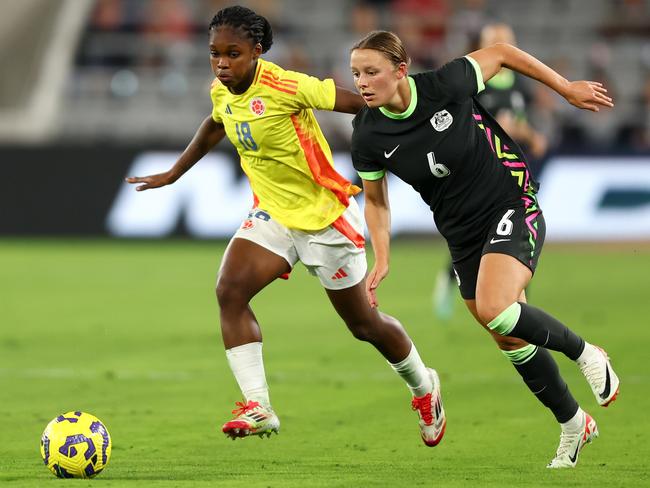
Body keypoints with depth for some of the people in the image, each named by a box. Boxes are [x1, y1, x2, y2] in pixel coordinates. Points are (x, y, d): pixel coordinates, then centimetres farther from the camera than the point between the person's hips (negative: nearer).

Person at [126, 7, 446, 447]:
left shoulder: (285, 88, -26)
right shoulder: (221, 92, -3)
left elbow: (359, 102, -23)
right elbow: (214, 128, 21)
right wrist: (172, 175, 27)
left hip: (325, 216, -6)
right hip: (272, 214, 6)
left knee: (364, 323, 8)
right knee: (230, 291, -20)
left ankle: (423, 386, 37)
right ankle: (258, 407, -19)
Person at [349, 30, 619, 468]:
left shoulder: (446, 85, -22)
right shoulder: (368, 136, -11)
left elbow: (501, 54, -5)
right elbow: (376, 202, 5)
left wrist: (568, 89, 1)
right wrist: (381, 260, -5)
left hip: (512, 207, -5)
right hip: (463, 232, 5)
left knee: (494, 309, -28)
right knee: (512, 340, 9)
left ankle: (584, 353, -3)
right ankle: (573, 425, 29)